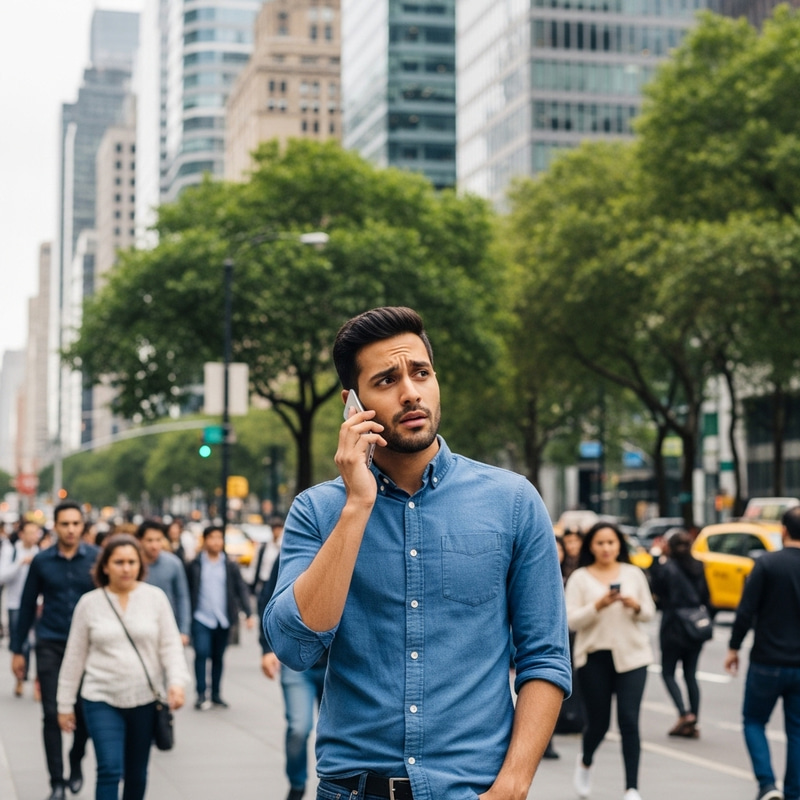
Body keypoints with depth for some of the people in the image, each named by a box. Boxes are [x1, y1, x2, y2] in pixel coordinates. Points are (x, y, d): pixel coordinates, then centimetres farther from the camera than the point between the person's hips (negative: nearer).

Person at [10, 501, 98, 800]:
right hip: (50, 645, 0)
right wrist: (17, 649, 7)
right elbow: (27, 606, 6)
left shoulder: (96, 558, -3)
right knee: (52, 715, -2)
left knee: (84, 713, 7)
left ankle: (76, 767, 32)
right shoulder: (42, 561, 0)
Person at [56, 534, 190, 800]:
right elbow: (75, 656, 5)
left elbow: (170, 646, 0)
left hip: (145, 700, 1)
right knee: (110, 770, -13)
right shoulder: (89, 603, 0)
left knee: (137, 772, 12)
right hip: (102, 699, -1)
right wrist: (65, 704, 7)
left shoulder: (155, 597, 0)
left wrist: (177, 682, -17)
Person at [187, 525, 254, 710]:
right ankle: (201, 695, -6)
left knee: (218, 657, 10)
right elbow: (187, 591, -2)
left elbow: (241, 590, 3)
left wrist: (248, 613, -8)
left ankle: (216, 695, 20)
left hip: (223, 619, 3)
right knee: (202, 653, -14)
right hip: (201, 618, -3)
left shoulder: (230, 566, 5)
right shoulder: (195, 566, -1)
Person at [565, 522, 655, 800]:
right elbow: (572, 620, -7)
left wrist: (636, 606, -11)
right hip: (594, 657, -1)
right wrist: (597, 606, -22)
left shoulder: (633, 574, 7)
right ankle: (585, 762, 39)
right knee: (598, 722, 6)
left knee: (629, 721, -8)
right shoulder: (580, 578, 0)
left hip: (631, 655, 1)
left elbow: (650, 612, 10)